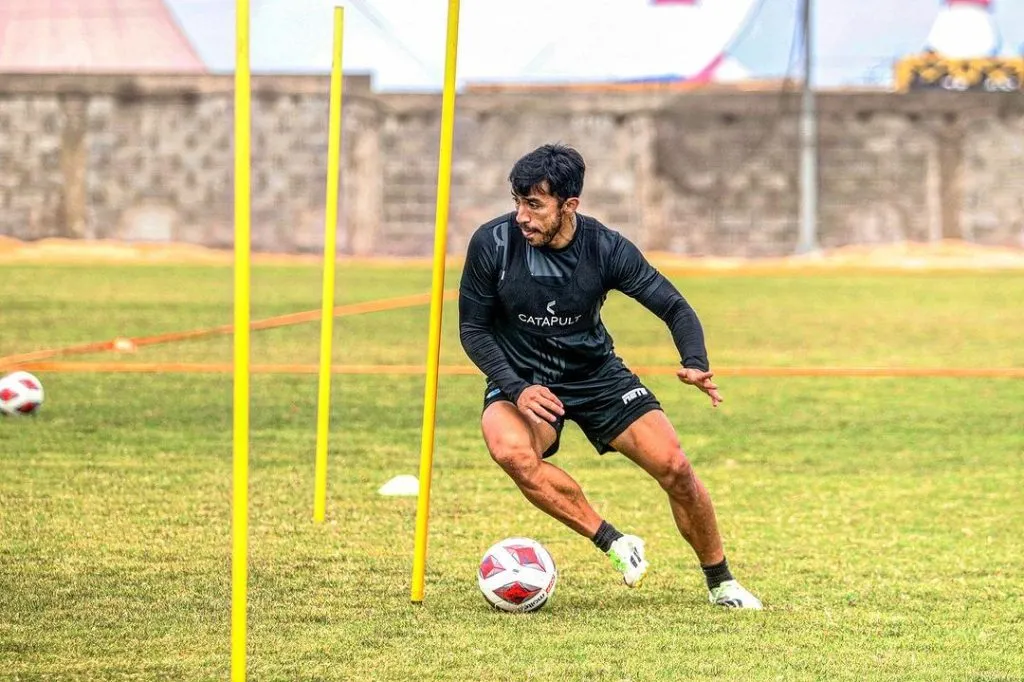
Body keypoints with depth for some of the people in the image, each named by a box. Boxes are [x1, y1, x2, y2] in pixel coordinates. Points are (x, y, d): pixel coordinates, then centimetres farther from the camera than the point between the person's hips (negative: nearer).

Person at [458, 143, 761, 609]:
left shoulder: (606, 248, -17)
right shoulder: (493, 243, -19)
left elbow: (674, 308, -8)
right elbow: (472, 328, -8)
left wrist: (696, 364, -28)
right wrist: (516, 388, -23)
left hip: (596, 373, 1)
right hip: (521, 381, -1)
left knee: (674, 467, -11)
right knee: (511, 451, -35)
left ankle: (720, 582, 12)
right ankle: (614, 543, -21)